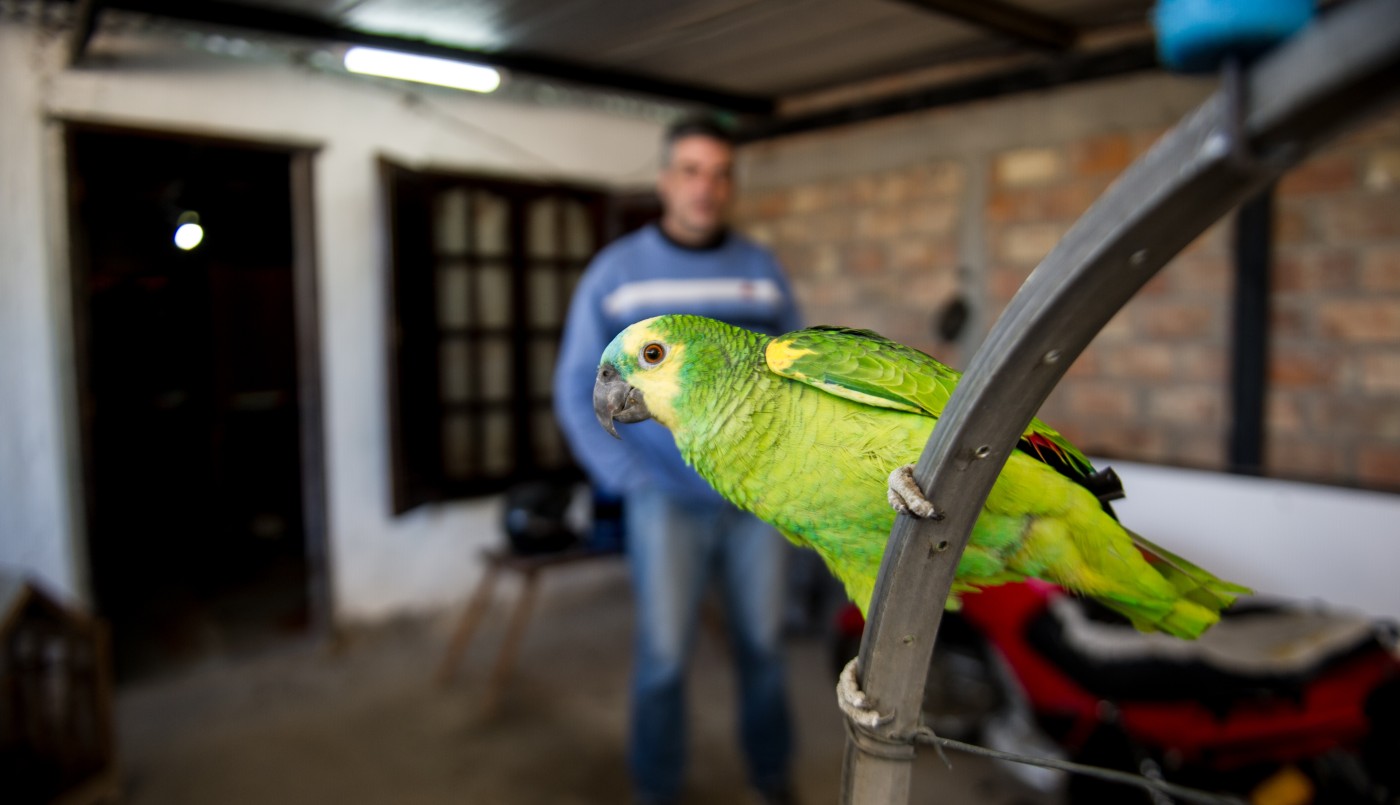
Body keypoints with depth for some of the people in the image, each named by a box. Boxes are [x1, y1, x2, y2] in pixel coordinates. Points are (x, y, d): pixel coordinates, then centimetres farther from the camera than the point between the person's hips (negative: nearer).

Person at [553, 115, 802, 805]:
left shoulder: (763, 270, 5)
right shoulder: (615, 272, -2)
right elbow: (577, 390, -1)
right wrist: (625, 479, -10)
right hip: (667, 500, -2)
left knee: (762, 644, 12)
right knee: (665, 656, 0)